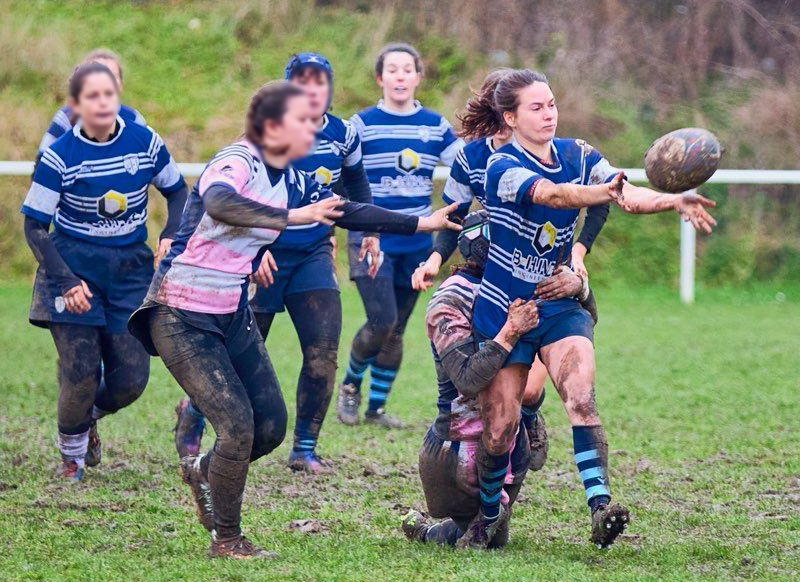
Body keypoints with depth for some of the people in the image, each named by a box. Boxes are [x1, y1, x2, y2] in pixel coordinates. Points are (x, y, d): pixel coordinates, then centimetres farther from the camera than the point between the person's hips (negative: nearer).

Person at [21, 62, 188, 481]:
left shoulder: (145, 143, -5)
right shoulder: (59, 156, -13)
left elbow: (177, 190, 13)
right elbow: (34, 226, -7)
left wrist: (171, 236, -5)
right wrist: (65, 281, -18)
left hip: (131, 268, 3)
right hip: (75, 268, -3)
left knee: (131, 379, -2)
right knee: (80, 373, -10)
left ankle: (90, 416, 33)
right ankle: (71, 453, 18)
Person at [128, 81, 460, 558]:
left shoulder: (291, 181, 5)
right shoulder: (237, 163, -19)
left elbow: (348, 212, 13)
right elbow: (219, 204, -41)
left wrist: (421, 223, 11)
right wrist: (292, 217, -47)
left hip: (234, 315, 8)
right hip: (183, 317, -8)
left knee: (271, 426, 3)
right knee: (238, 425, -13)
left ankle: (204, 471, 32)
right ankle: (226, 540, 4)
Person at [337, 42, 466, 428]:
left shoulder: (436, 126, 6)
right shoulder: (362, 124, -3)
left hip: (416, 245, 4)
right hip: (372, 242, -4)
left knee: (396, 330, 8)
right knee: (382, 321, -15)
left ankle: (376, 407, 21)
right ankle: (350, 385, 11)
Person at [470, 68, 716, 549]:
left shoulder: (577, 155, 0)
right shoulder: (502, 167, -17)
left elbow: (627, 194, -14)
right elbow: (552, 194, -37)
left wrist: (674, 200, -35)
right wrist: (606, 192, -56)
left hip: (560, 305, 3)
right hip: (504, 309, -3)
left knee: (581, 397, -20)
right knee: (502, 423, 1)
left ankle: (600, 506, -32)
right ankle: (488, 516, 23)